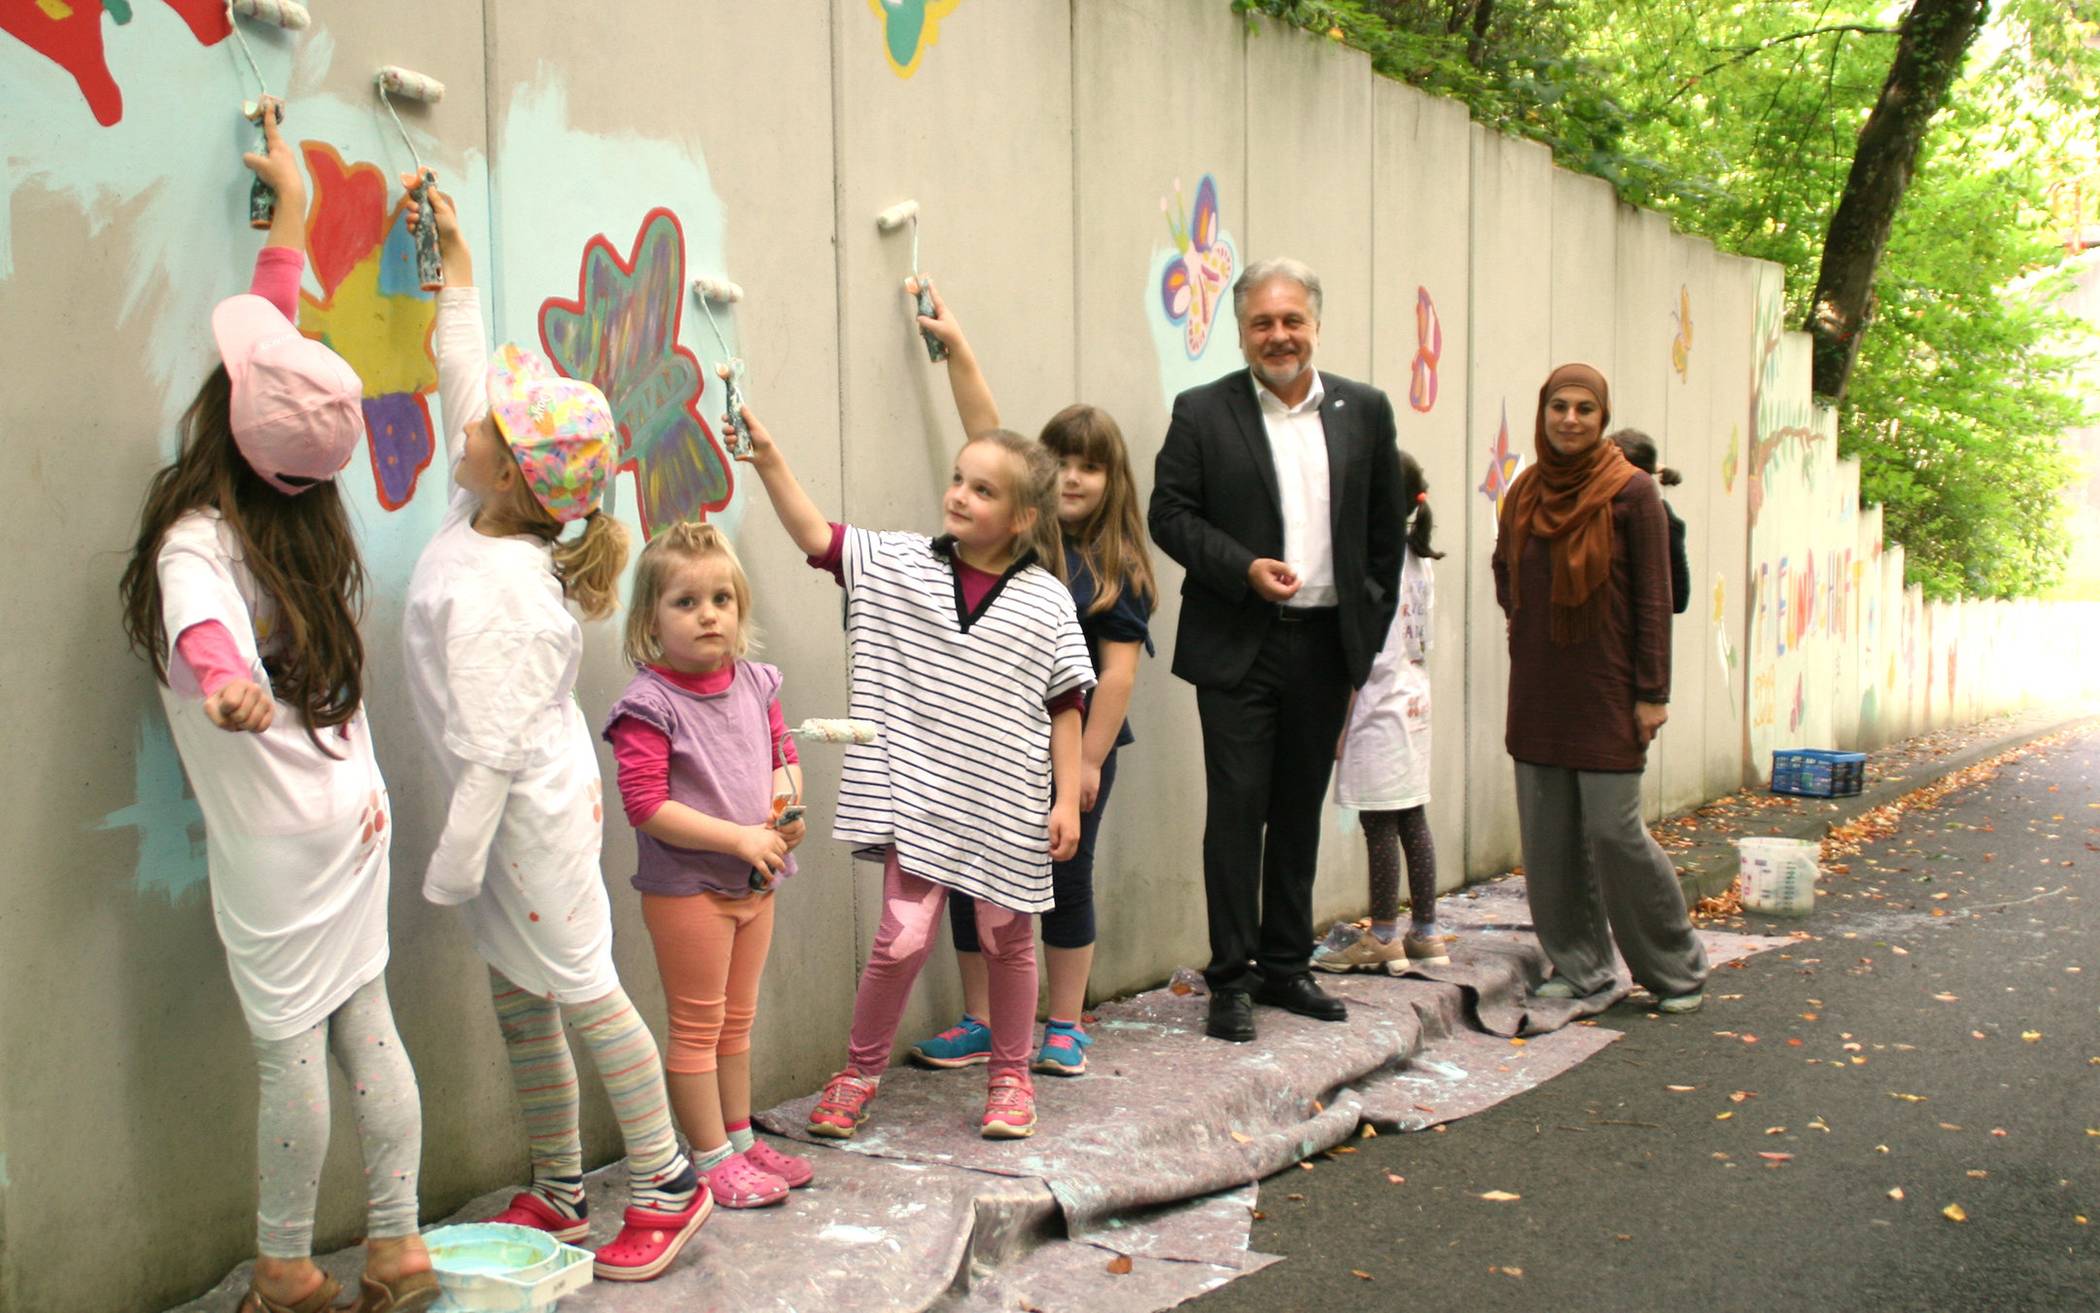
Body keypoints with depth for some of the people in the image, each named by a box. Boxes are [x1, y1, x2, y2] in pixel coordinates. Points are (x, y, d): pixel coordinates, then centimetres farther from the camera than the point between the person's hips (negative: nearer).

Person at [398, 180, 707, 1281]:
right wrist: (456, 266, 18)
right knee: (519, 1001, 15)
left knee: (581, 992, 0)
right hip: (518, 807, 9)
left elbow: (491, 745, -24)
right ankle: (558, 1193, 27)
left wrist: (453, 865, -17)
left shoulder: (489, 593, -25)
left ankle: (668, 1184, 14)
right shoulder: (479, 516, 0)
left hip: (530, 812, -9)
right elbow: (461, 379, 14)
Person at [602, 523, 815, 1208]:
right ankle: (712, 1158, 17)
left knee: (737, 1019, 19)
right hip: (687, 889, -6)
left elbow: (784, 756, 14)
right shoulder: (649, 705, -17)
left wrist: (787, 806, -9)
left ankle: (740, 1138, 33)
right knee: (698, 1025, 5)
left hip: (754, 883, 7)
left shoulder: (756, 684, 3)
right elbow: (647, 805, -22)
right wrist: (740, 837, -24)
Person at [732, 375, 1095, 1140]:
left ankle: (1010, 1076, 35)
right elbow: (815, 537, -10)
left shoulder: (1045, 601, -4)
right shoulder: (899, 567, -2)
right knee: (903, 938, -4)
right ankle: (859, 1074, 19)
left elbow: (1065, 706, -1)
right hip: (921, 797, 0)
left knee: (1006, 939, 14)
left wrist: (1067, 798, -3)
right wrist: (768, 458, -21)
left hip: (1009, 804, 0)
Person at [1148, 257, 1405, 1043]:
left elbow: (1386, 529, 11)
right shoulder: (1202, 412, -1)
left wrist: (1371, 625, 6)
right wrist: (1244, 569, -16)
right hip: (1237, 646, -3)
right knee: (1237, 810, -1)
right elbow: (1170, 514, -4)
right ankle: (1231, 980, 9)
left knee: (1300, 810, 12)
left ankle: (1285, 968, 24)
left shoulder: (1365, 412, 7)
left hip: (1327, 645, 3)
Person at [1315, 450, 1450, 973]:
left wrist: (1340, 723, -10)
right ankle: (1425, 932, 18)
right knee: (1413, 818, 12)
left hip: (1380, 709, -8)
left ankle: (1383, 936, 6)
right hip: (1415, 701, 9)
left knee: (1380, 825, -1)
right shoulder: (1420, 561, 11)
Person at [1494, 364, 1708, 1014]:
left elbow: (1654, 598, -7)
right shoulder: (1524, 492, 8)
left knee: (1613, 830, -4)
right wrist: (1531, 623, 10)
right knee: (1546, 834, 6)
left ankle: (1678, 969, 15)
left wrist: (1652, 693, -10)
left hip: (1605, 690, -5)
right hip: (1537, 689, 5)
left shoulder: (1631, 491, -6)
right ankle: (1579, 967, 19)